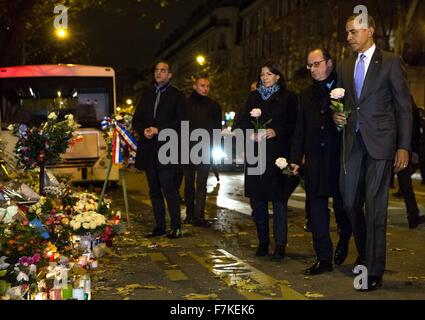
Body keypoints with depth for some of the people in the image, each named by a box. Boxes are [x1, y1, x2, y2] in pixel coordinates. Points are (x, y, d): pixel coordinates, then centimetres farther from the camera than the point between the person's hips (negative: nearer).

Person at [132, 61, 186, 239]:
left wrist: (158, 130, -14)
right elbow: (137, 119, 17)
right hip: (149, 149, 6)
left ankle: (176, 226, -4)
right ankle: (159, 226, 14)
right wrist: (143, 131, -4)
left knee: (168, 187, -11)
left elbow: (180, 121, -5)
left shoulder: (177, 95, 4)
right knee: (154, 189, 7)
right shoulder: (147, 95, 20)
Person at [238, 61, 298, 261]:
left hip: (278, 154, -4)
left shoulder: (288, 98, 5)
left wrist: (276, 131, -15)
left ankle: (280, 245, -4)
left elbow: (293, 124, 0)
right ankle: (263, 242, 15)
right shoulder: (253, 97, 17)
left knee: (278, 198, -6)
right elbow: (242, 121, 13)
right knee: (257, 198, 5)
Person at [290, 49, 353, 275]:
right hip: (315, 159, 4)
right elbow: (300, 130, 15)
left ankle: (344, 240, 34)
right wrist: (295, 159, 10)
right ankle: (324, 258, 4)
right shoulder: (306, 95, 16)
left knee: (342, 205, 3)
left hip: (341, 157, -3)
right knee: (317, 207, 0)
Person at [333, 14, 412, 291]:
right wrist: (337, 116, 1)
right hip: (353, 142, 5)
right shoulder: (345, 67, 15)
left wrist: (404, 147, -8)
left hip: (380, 143, -5)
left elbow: (404, 107, -2)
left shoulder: (391, 62, -1)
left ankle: (374, 271, 3)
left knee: (375, 206, -5)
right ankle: (364, 253, 29)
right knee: (350, 203, 8)